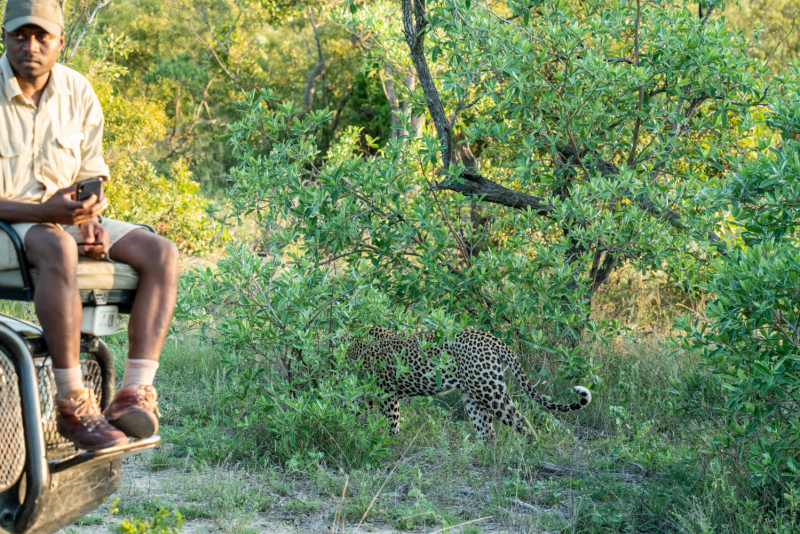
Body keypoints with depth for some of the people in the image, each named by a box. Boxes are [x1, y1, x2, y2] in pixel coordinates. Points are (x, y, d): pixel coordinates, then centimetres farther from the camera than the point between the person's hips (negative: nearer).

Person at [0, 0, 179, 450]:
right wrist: (43, 211, -29)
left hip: (64, 217, 6)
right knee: (58, 250, -40)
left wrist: (89, 221, -10)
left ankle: (136, 393, -25)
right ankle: (73, 406, -35)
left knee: (160, 253, -16)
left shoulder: (79, 93, 4)